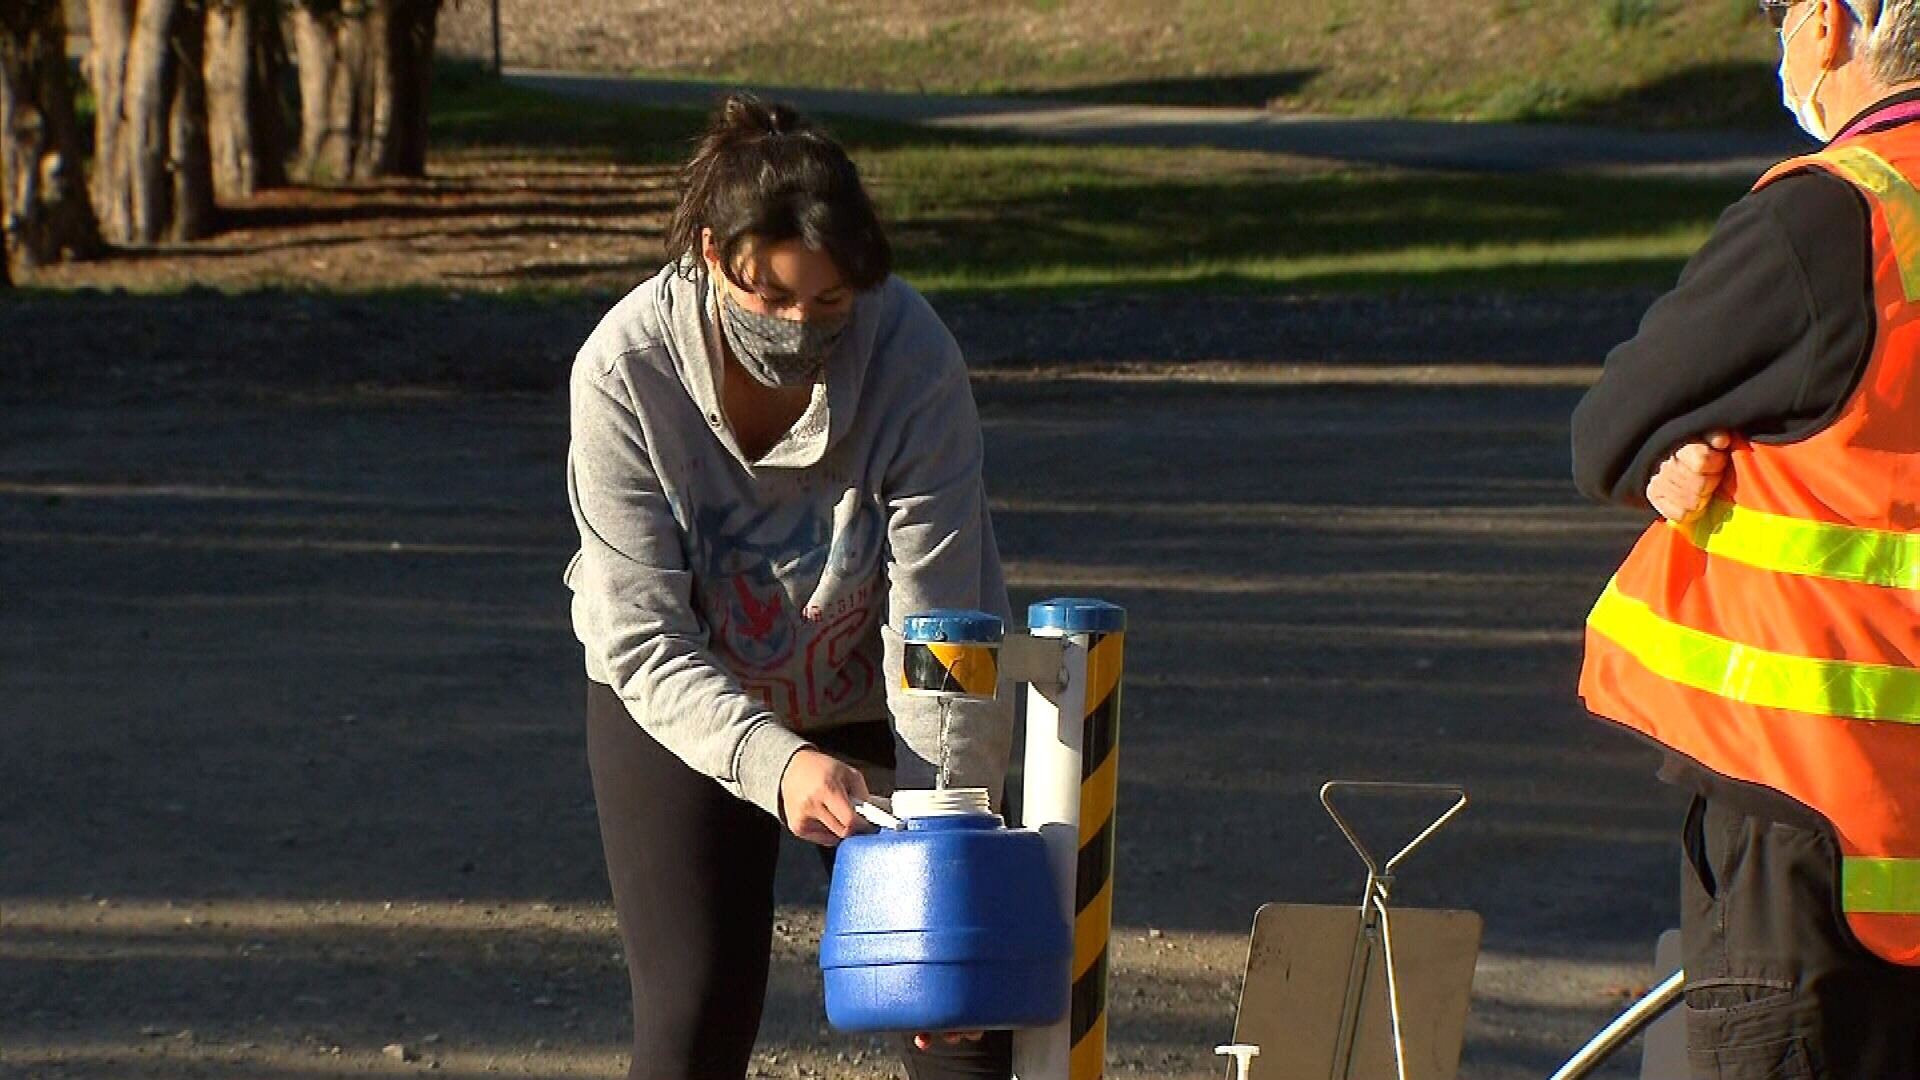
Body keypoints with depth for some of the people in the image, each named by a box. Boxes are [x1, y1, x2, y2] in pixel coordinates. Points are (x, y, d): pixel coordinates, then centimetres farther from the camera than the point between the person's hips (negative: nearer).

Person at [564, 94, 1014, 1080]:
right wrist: (776, 764, -44)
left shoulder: (913, 358, -29)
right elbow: (643, 641, -28)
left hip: (867, 699, 1)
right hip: (684, 705, -1)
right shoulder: (626, 369, -28)